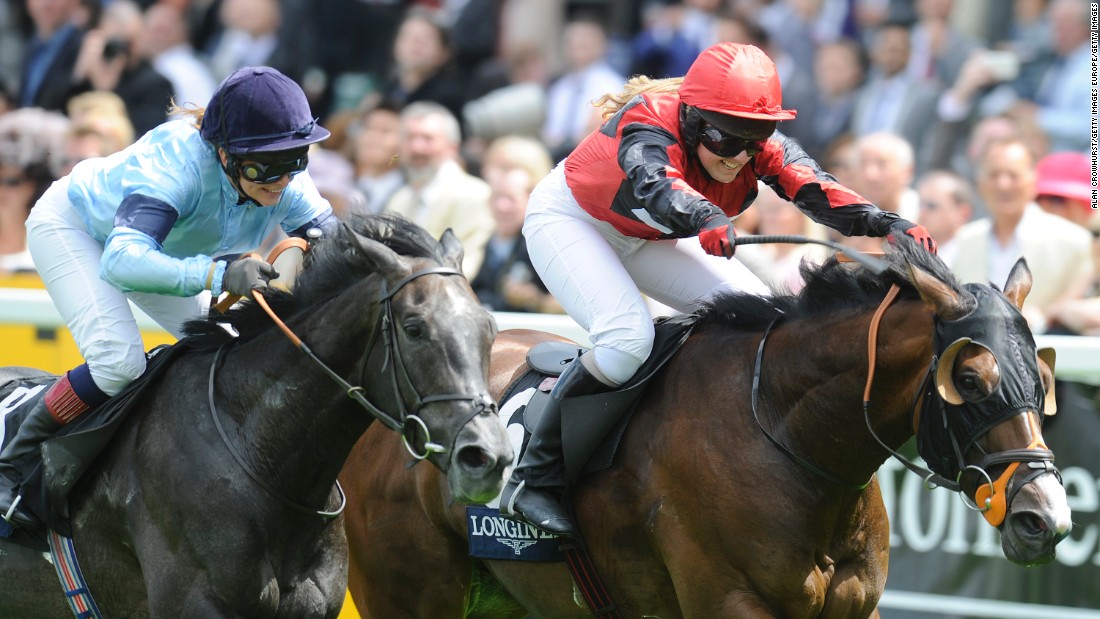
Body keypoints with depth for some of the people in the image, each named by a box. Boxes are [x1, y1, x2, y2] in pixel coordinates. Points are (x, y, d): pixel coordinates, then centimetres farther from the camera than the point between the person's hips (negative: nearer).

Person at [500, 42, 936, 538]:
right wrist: (707, 221, -80)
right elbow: (656, 184, -58)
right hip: (567, 219, -7)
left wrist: (887, 224, -53)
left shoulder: (758, 145, -20)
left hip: (651, 237, 7)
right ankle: (532, 482, -21)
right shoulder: (650, 127, -37)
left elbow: (814, 188, -34)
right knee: (627, 337, -30)